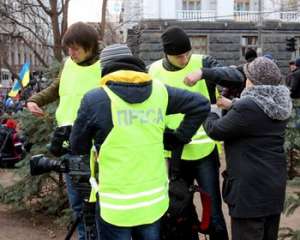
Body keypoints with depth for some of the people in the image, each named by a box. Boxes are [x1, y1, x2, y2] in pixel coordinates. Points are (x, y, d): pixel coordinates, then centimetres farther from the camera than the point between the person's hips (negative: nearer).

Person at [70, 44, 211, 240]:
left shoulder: (95, 99, -9)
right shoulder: (159, 91, 0)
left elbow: (78, 147, 1)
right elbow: (202, 105, 8)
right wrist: (180, 138, 13)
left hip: (116, 205, -3)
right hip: (155, 200, 4)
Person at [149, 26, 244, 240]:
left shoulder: (202, 63, -6)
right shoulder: (153, 72, -1)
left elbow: (238, 77, -19)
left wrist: (204, 72, -32)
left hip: (204, 151, -2)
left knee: (214, 215, 4)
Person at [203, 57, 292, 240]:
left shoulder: (247, 107, -21)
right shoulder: (278, 105, 4)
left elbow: (215, 131, -10)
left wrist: (208, 112, 9)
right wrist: (232, 106, 21)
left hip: (251, 188, -9)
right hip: (275, 185, 9)